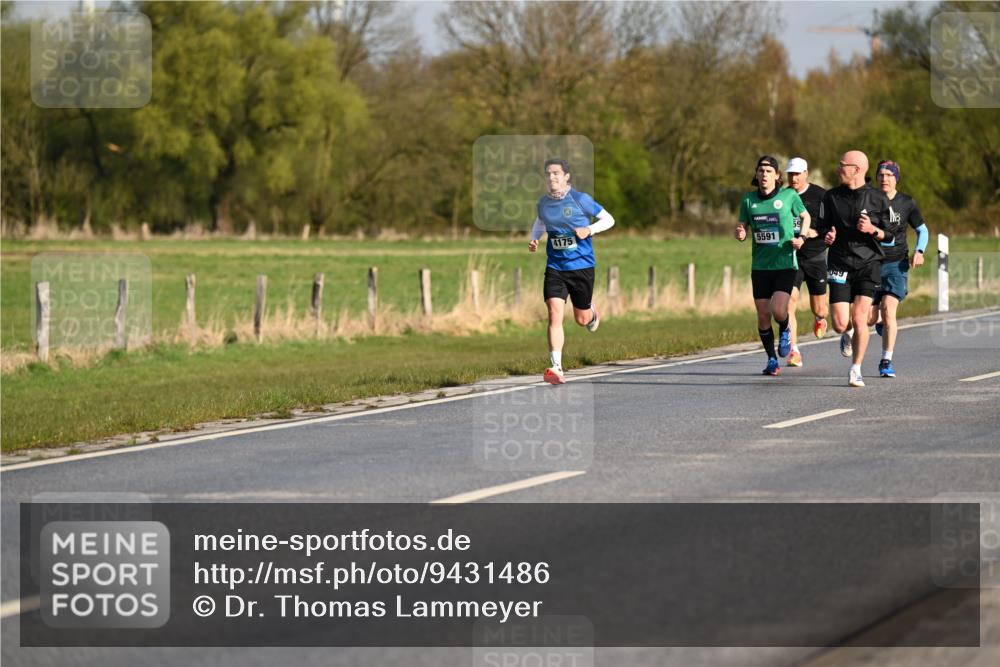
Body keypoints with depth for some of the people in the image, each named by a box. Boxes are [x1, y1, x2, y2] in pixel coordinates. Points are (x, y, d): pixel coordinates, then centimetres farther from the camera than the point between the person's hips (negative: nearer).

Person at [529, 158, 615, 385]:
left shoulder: (580, 200, -9)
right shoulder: (543, 203, 3)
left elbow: (608, 220, -1)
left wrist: (589, 230, -18)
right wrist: (534, 239, 4)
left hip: (582, 266, -2)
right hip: (555, 268, 2)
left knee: (581, 319, 11)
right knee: (554, 314, -16)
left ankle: (591, 311, 50)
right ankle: (556, 367, -19)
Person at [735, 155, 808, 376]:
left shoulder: (789, 195, -4)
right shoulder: (748, 199, 3)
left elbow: (805, 216, 11)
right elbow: (742, 228, 11)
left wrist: (802, 237, -5)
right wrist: (740, 234, -13)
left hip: (785, 264, -3)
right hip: (760, 265, 3)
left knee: (778, 310, -19)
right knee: (763, 316, 2)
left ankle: (785, 331, 17)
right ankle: (772, 360, 20)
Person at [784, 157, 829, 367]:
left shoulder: (820, 196, -6)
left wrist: (816, 232, -23)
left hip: (816, 257, -1)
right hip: (790, 258, 1)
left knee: (818, 308, 8)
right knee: (789, 302, -16)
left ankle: (820, 317, 48)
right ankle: (794, 352, -14)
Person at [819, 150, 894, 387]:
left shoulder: (877, 198, 0)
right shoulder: (831, 197, 6)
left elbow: (889, 235, 4)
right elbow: (821, 228, 15)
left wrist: (873, 229, -16)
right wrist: (827, 238, -8)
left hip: (868, 264, -2)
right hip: (839, 265, 2)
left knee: (859, 319, -14)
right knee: (840, 325, -6)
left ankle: (856, 370, 0)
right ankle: (848, 335, 33)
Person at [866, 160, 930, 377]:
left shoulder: (907, 203, 1)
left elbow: (922, 230, 12)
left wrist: (919, 251, -5)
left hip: (896, 264, -1)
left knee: (888, 309, -17)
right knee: (869, 318, -1)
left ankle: (886, 361, -8)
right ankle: (882, 326, 38)